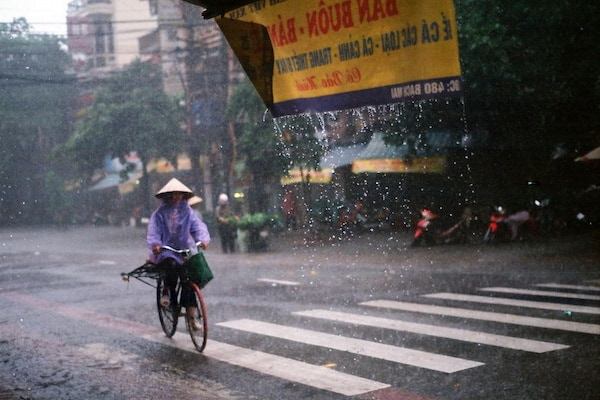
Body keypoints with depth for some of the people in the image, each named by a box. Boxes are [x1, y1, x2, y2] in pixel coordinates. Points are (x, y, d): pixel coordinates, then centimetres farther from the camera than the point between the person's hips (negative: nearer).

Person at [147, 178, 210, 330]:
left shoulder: (187, 212, 8)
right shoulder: (160, 213, 2)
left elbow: (198, 226, -6)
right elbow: (153, 231, -8)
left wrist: (203, 239, -27)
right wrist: (155, 244, -30)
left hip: (184, 251, 3)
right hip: (165, 251, -3)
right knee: (172, 265, -36)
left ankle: (191, 315, 0)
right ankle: (167, 291, -5)